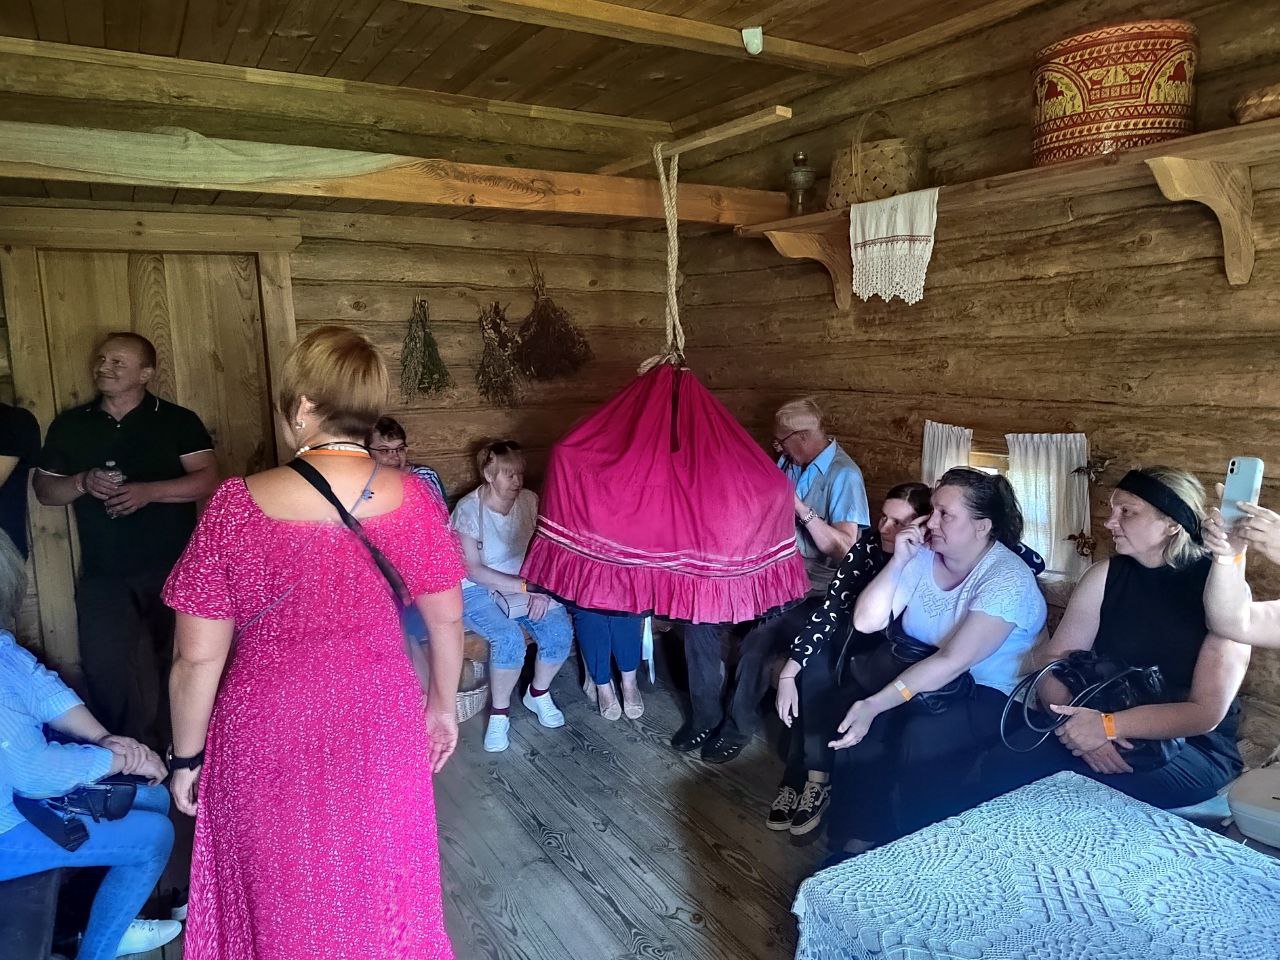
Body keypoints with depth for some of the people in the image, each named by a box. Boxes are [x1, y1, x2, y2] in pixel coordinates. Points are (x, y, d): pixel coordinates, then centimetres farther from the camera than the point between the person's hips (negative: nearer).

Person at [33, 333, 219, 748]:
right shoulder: (69, 425, 10)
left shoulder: (178, 421, 1)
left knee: (177, 667, 8)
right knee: (107, 670, -1)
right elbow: (44, 489, 11)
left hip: (174, 571, -2)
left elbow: (208, 479, -7)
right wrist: (82, 483, -10)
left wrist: (148, 491, -19)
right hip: (103, 575, 2)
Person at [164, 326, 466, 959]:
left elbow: (199, 657, -12)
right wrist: (443, 705, 12)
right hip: (379, 727, 2)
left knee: (281, 891, 24)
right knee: (379, 880, 25)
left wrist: (187, 755, 3)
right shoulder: (413, 499, -13)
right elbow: (446, 620, -3)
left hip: (270, 738, -1)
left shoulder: (238, 507, -19)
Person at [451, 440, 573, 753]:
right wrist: (525, 586, -22)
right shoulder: (469, 509, -14)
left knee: (560, 630, -20)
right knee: (509, 637, -32)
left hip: (525, 584, 4)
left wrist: (541, 589, -19)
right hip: (478, 590, -4)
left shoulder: (529, 501, -2)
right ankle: (499, 712, -6)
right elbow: (473, 570, -17)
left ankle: (538, 693, 8)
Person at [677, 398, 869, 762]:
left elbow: (845, 548, -18)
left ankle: (737, 728, -3)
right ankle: (706, 716, 1)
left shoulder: (844, 476, -12)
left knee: (757, 643, -29)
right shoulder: (787, 462, 10)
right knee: (700, 615, -12)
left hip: (813, 587, -7)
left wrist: (800, 507, -23)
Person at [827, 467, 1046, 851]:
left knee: (918, 736, -31)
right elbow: (866, 622, -4)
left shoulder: (1008, 580, -19)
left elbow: (953, 662, -28)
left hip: (988, 694, -5)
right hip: (920, 676, 5)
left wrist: (874, 705, -34)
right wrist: (898, 561, -16)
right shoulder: (923, 555, -2)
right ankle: (854, 841, -7)